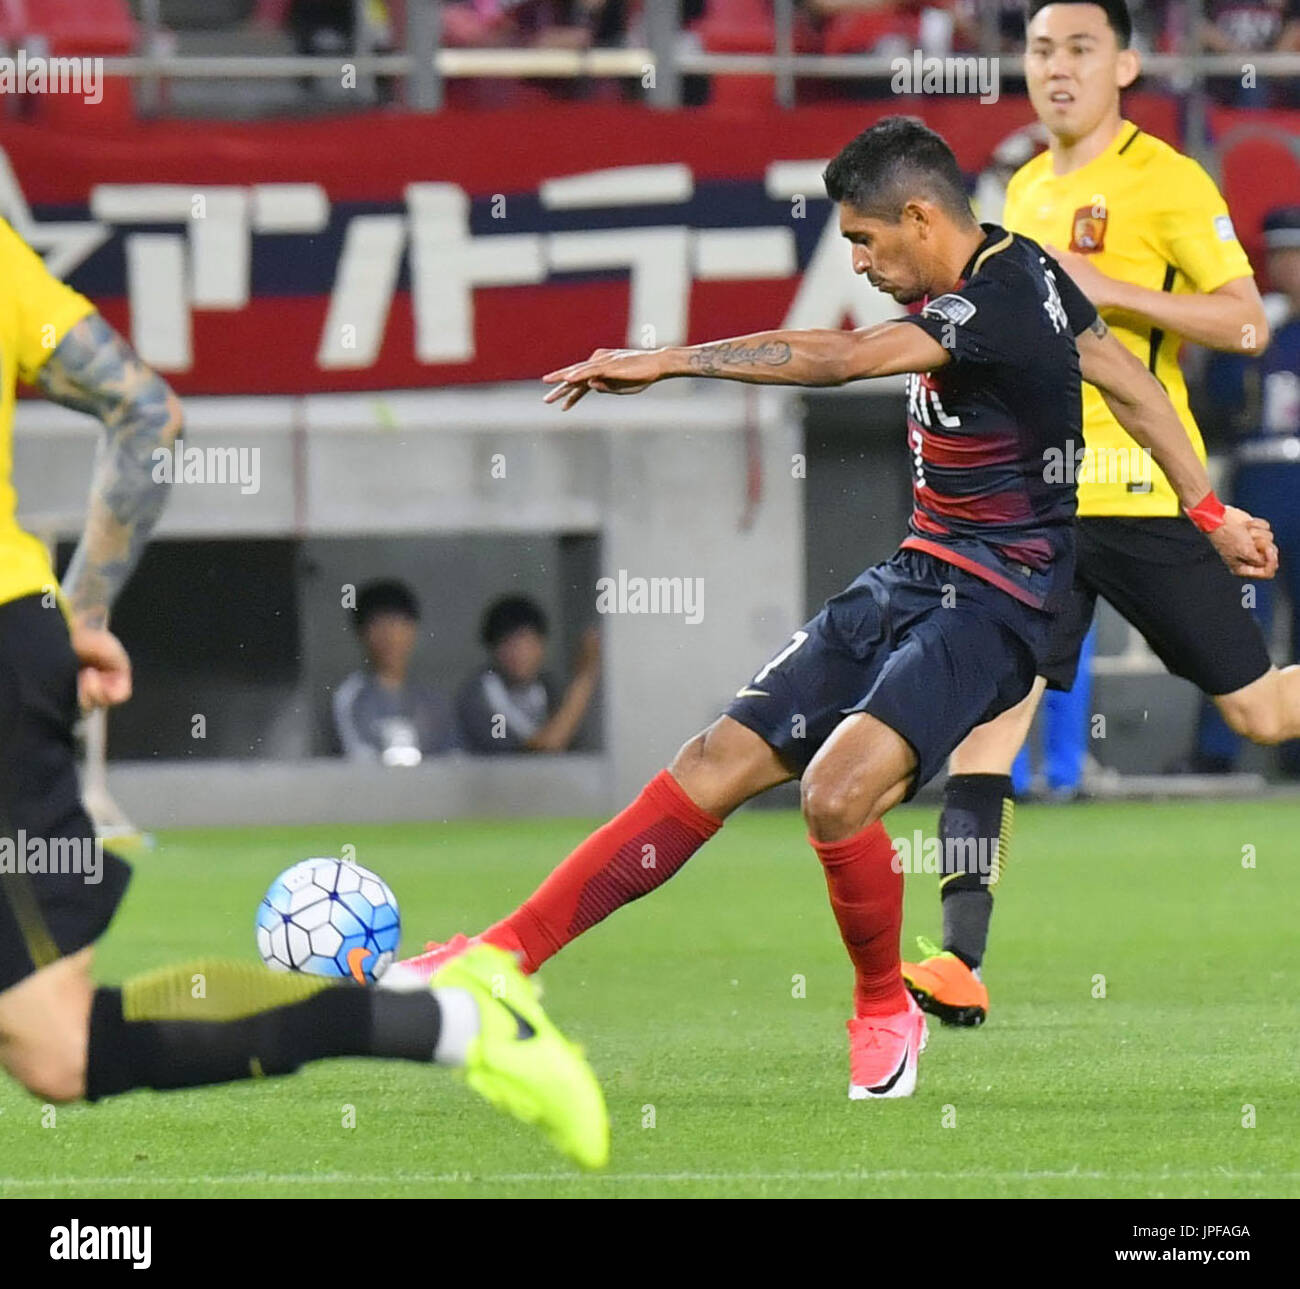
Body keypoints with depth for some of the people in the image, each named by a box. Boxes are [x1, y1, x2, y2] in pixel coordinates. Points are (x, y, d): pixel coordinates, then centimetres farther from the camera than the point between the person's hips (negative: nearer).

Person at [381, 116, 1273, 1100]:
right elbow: (1128, 382, 19)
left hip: (987, 603, -10)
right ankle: (505, 954, -1)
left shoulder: (998, 305, -21)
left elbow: (836, 359, -31)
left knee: (836, 792, -29)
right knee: (719, 765, 1)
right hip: (913, 579, 10)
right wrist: (1208, 509, 27)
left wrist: (664, 362, -28)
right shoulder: (1016, 266, 8)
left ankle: (886, 1012, -3)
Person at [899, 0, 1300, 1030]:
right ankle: (962, 963, -15)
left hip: (1142, 493, -5)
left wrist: (1109, 288, -19)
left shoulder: (1165, 181, -5)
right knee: (986, 704, -10)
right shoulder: (1026, 191, 16)